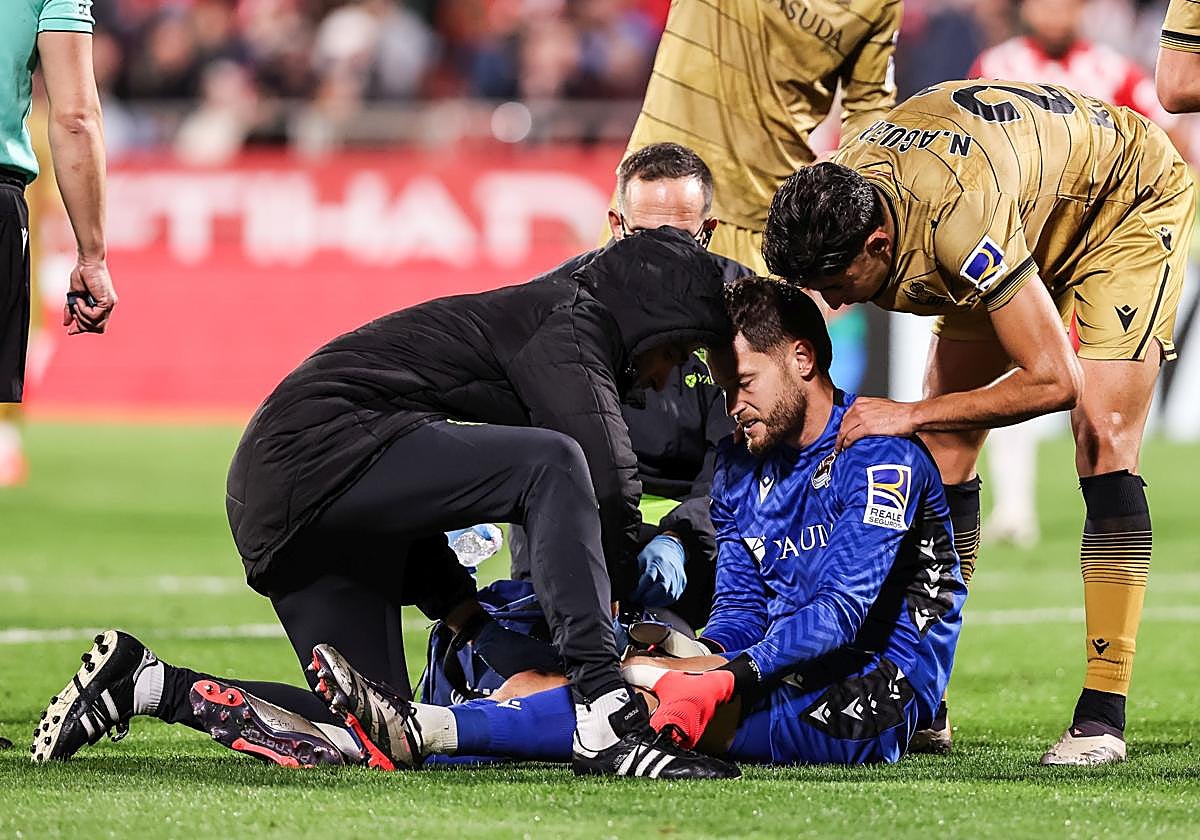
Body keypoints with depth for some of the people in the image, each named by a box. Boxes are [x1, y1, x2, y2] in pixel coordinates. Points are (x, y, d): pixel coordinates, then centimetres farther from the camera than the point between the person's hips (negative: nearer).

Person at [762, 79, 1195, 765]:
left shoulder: (958, 219, -45)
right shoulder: (832, 205, -23)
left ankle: (1104, 715, -19)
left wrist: (911, 415, -37)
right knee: (944, 446, -3)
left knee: (1103, 438, -20)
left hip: (1132, 196, -7)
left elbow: (1055, 380, -40)